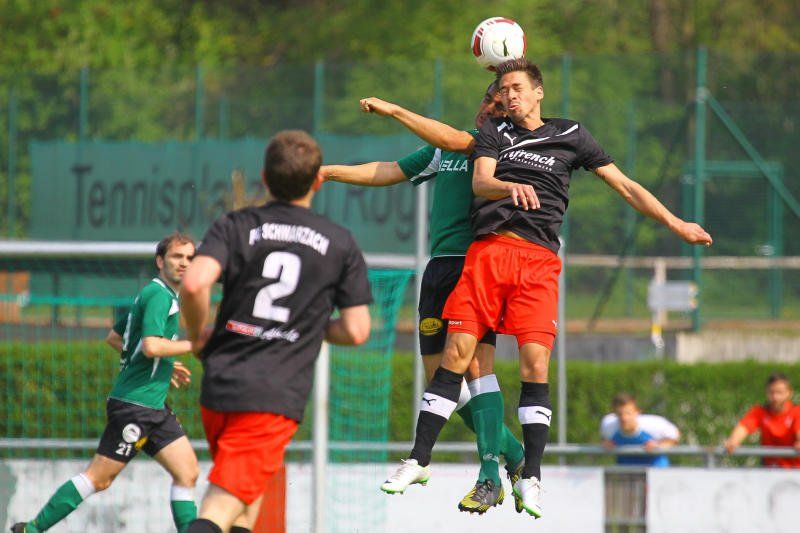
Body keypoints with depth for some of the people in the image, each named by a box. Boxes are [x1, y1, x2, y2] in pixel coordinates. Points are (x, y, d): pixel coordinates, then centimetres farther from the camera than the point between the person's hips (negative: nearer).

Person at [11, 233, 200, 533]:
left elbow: (114, 338, 26)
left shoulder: (158, 295, 18)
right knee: (98, 478, -5)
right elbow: (151, 345, -27)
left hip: (154, 407, 10)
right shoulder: (159, 295, -13)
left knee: (188, 472, 1)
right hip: (135, 404, -10)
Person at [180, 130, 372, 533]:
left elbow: (194, 284, -14)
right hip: (278, 396, -3)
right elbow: (356, 331, 3)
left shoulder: (235, 226, 4)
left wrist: (197, 336, 4)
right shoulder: (340, 245, 5)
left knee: (247, 497, 25)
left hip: (221, 383, 3)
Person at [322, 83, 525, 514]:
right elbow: (388, 172, 28)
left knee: (477, 364, -18)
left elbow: (457, 140, -17)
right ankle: (513, 453, 18)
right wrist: (329, 172, 23)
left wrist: (394, 110, -15)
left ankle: (490, 477, -17)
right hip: (440, 265, 7)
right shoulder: (443, 151, 21)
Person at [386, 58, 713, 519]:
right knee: (457, 354, -7)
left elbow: (625, 186, 17)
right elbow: (480, 182, 0)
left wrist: (677, 224, 14)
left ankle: (532, 478, -9)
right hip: (487, 251, 1)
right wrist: (512, 187, -23)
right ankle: (419, 460, 0)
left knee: (535, 362, -12)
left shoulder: (570, 136, 15)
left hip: (539, 259, -1)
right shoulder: (494, 133, 17)